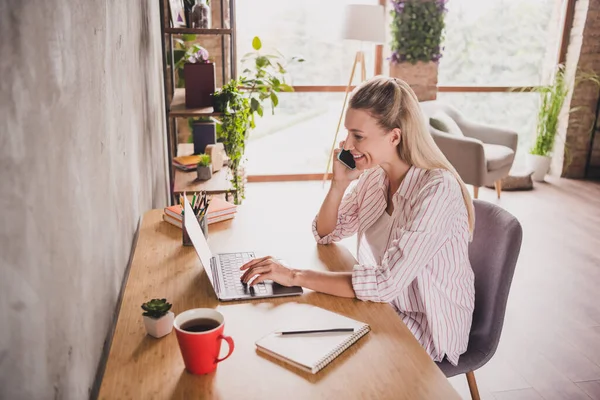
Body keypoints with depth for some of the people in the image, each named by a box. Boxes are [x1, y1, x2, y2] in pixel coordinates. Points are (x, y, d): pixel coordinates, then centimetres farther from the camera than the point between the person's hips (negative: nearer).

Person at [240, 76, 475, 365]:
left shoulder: (437, 190, -28)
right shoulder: (375, 175, -4)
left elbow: (386, 283, -33)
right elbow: (325, 234, 4)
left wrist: (295, 276, -31)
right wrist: (340, 182, -13)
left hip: (429, 329, -6)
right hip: (386, 306, 6)